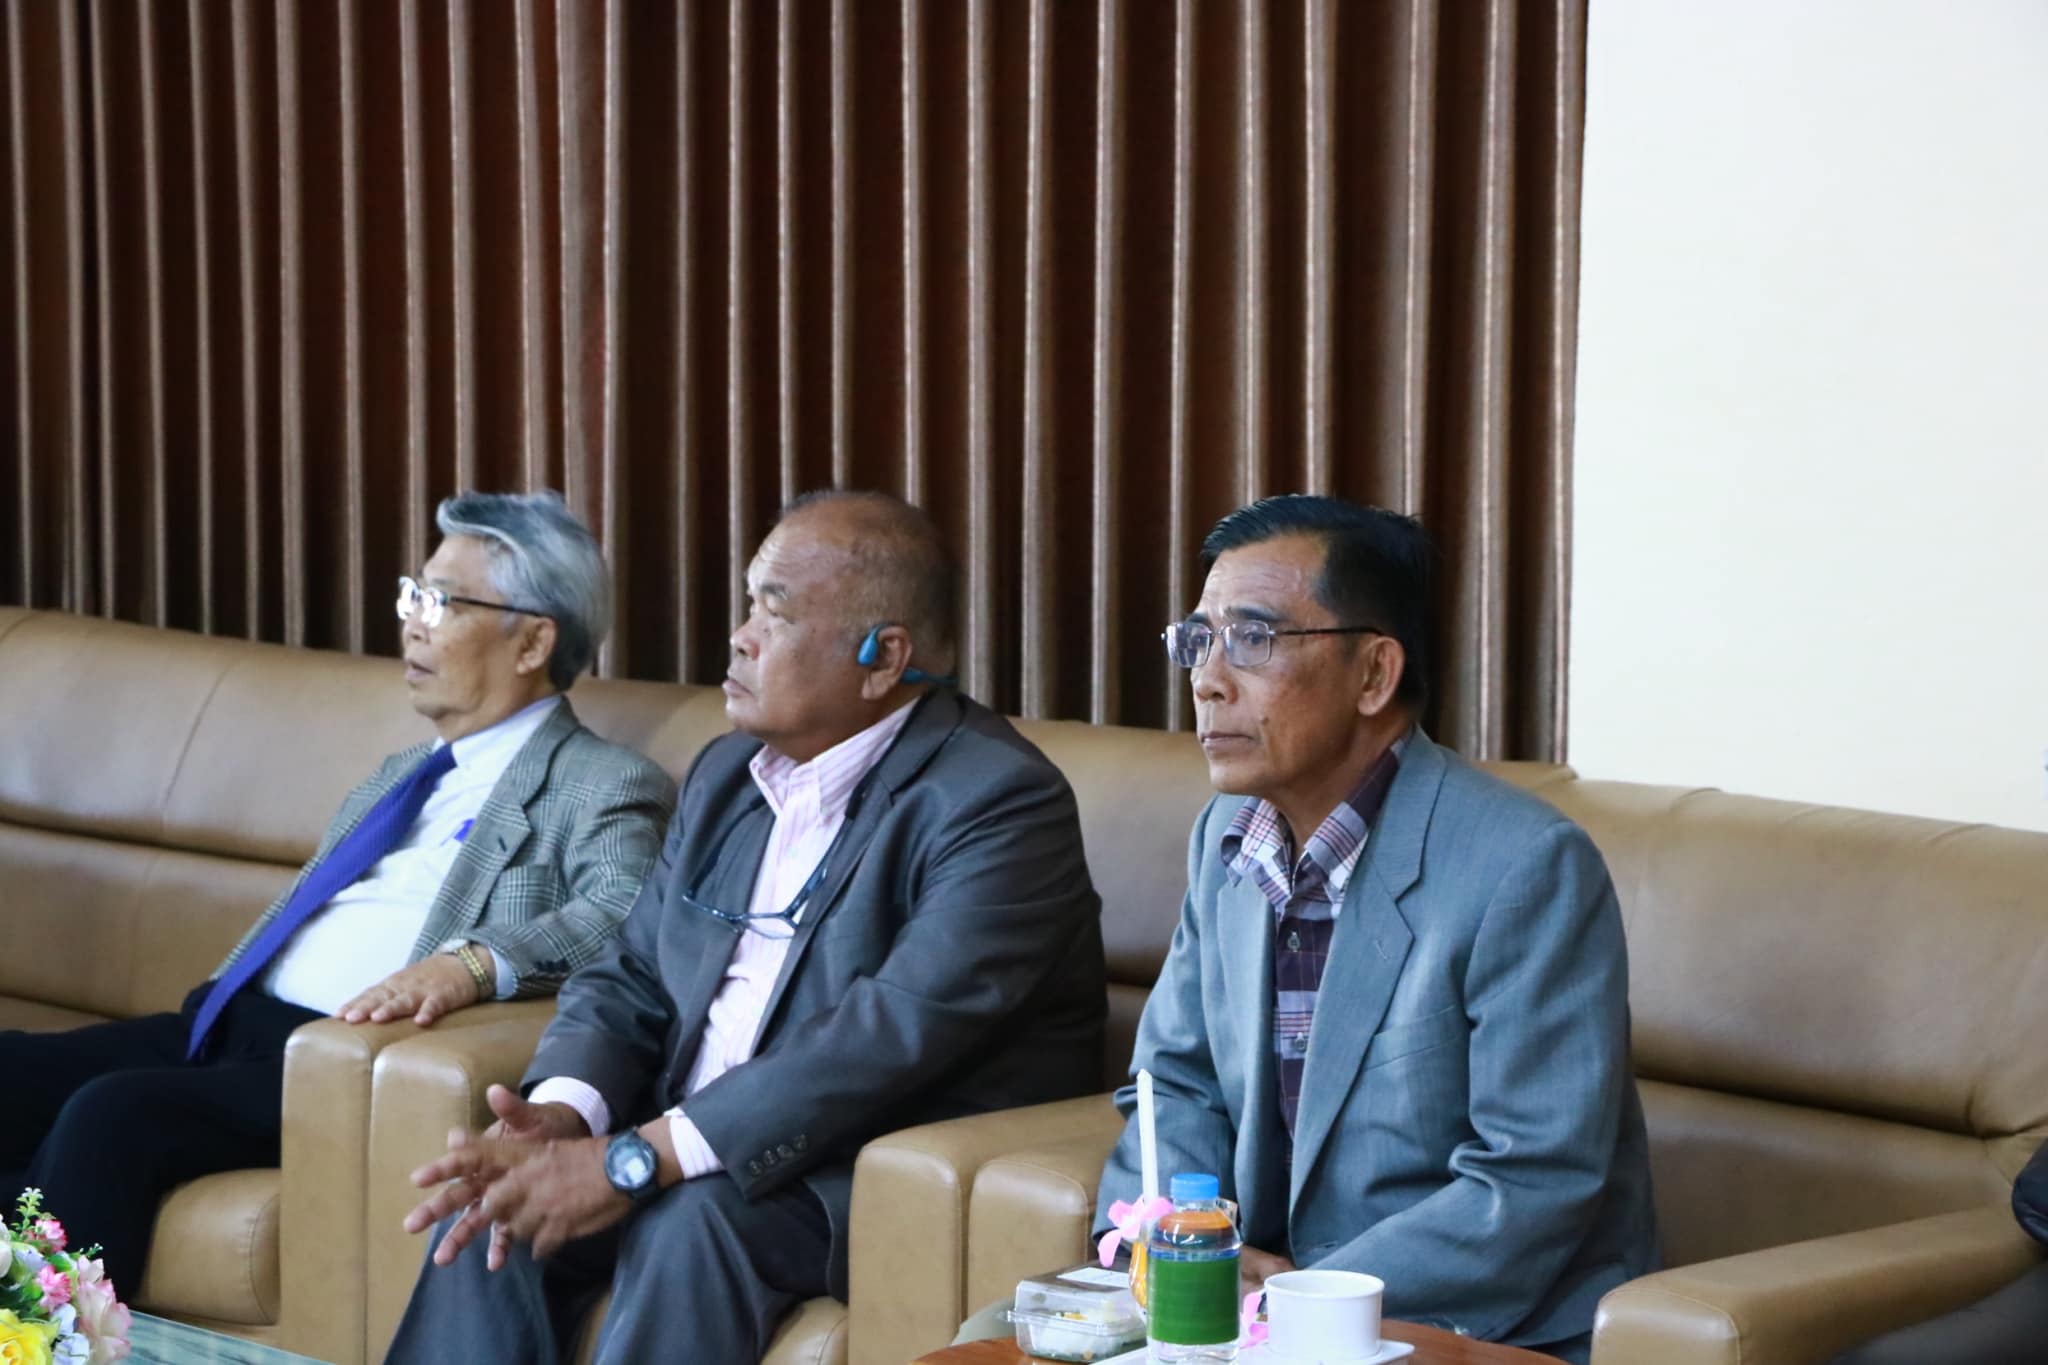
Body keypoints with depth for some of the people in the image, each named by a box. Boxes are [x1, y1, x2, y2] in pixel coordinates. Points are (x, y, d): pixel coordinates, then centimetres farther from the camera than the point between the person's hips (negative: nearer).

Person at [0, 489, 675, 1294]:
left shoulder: (604, 788, -1)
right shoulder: (406, 776, 27)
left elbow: (624, 913, -20)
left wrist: (471, 964, -34)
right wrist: (213, 1007, 14)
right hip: (235, 1024, 8)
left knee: (113, 1113, -29)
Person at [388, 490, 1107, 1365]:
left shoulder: (997, 800, -14)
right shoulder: (726, 775, 14)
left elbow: (897, 1031, -25)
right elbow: (629, 980, 14)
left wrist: (638, 1160, -28)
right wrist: (562, 1114, -11)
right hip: (698, 1152, 7)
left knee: (691, 1220, -32)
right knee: (497, 1205, -16)